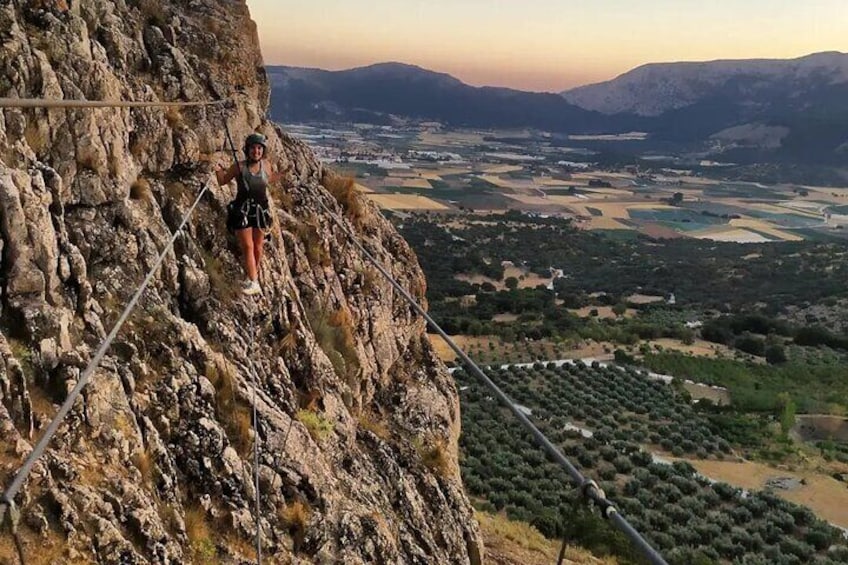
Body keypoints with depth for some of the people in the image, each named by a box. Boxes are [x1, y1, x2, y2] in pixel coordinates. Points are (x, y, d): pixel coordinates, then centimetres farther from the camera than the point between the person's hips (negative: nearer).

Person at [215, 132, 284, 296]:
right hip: (242, 210, -3)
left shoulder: (266, 166, -1)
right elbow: (223, 182, 1)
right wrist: (219, 172, -17)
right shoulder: (239, 167, -10)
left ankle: (253, 275, 30)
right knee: (247, 246, -6)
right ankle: (253, 283, -6)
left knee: (258, 247, 11)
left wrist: (278, 176, 5)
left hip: (260, 210, 3)